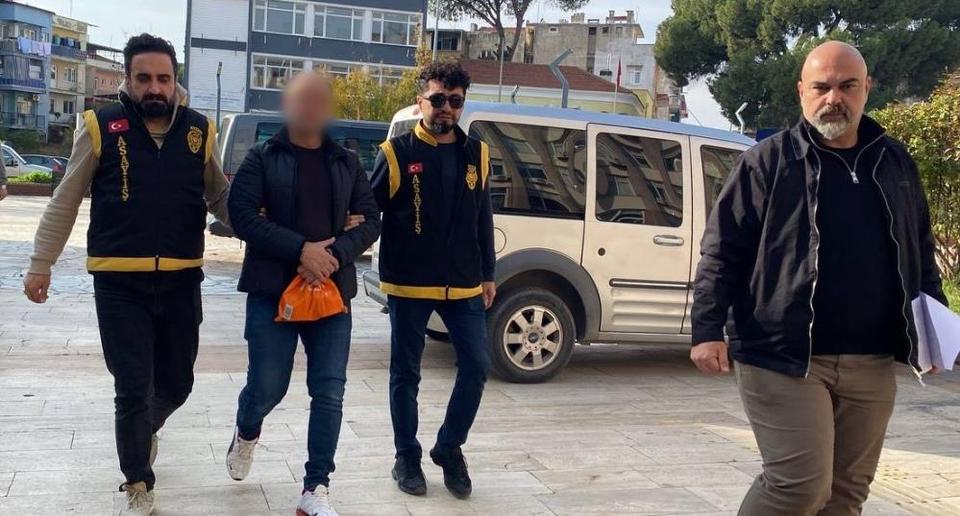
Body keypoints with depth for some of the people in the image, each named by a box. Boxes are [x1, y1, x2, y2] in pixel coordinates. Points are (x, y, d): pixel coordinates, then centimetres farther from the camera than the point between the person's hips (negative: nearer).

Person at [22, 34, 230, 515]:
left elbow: (220, 198, 12)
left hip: (181, 281, 3)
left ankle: (144, 428, 49)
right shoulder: (101, 126, -5)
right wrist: (41, 264, 3)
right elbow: (65, 202, 2)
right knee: (133, 388, 0)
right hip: (119, 284, -3)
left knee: (176, 383, 15)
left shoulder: (199, 131, 2)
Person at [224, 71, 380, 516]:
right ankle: (246, 434, 39)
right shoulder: (262, 159, 1)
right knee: (267, 388, 3)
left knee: (329, 393, -1)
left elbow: (370, 221, 6)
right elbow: (242, 216, -10)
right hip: (272, 291, -2)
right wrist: (301, 250, -20)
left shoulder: (347, 163, 11)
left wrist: (336, 254, -13)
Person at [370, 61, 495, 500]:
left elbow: (483, 221, 12)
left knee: (476, 366, 1)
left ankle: (449, 448, 22)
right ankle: (407, 456, 25)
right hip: (408, 286, -3)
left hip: (464, 286, 3)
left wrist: (488, 275, 14)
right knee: (405, 373, 8)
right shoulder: (397, 153, -5)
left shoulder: (476, 154, 7)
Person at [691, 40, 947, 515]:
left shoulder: (895, 163, 11)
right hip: (783, 357, -5)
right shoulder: (768, 161, -3)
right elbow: (722, 252, -6)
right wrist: (707, 330, -14)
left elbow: (921, 252, 20)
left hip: (871, 365, 5)